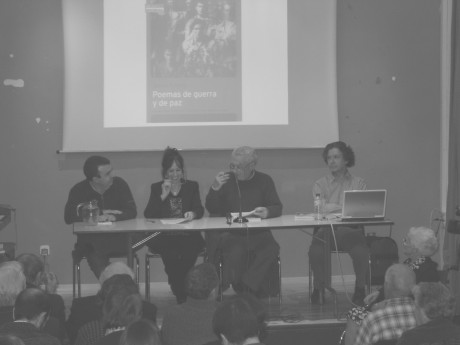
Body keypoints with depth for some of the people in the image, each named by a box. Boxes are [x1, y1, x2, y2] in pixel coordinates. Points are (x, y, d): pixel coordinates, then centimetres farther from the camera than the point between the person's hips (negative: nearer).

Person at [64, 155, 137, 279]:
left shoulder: (119, 184, 2)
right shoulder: (79, 190, -1)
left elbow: (132, 211, -3)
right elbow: (69, 217, -11)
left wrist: (114, 216, -23)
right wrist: (95, 217, -20)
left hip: (117, 237, 1)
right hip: (91, 239, 0)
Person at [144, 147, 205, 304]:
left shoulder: (192, 186, 16)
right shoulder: (156, 188, 14)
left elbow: (200, 210, 3)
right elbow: (148, 215, 1)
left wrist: (193, 214, -22)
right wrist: (163, 196, -8)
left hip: (188, 237, 1)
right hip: (164, 237, 0)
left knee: (188, 254, -32)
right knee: (172, 255, -33)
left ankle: (182, 293, -14)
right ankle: (181, 295, -18)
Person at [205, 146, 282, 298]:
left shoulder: (264, 180, 11)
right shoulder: (227, 180, 10)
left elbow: (277, 208, 4)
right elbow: (211, 209, 7)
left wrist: (267, 212, -20)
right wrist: (215, 188, -11)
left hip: (257, 233, 1)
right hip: (230, 233, -1)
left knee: (271, 248, -30)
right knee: (236, 251, -34)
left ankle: (247, 285, -25)